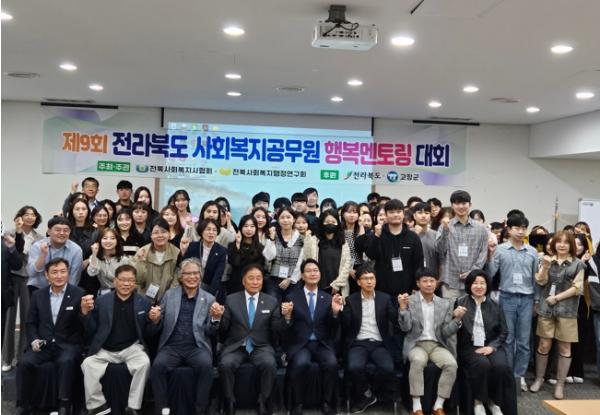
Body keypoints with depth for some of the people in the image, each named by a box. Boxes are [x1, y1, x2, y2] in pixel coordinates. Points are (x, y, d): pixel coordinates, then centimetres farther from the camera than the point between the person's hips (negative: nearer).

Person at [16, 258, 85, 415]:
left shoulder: (79, 294, -2)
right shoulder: (38, 295, 11)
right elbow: (30, 322, 15)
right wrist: (34, 340, -4)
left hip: (68, 345, -3)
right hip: (43, 344, 3)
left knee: (66, 362, -34)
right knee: (25, 363, -25)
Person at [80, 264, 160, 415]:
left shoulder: (144, 302, 4)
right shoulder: (102, 301, 5)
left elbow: (148, 334, 7)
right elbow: (91, 331, 6)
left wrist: (155, 321, -15)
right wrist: (86, 312, -11)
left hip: (132, 348, -1)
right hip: (105, 350, 1)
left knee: (144, 363, -29)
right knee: (87, 364, -25)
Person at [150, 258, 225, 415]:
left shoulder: (209, 299, 9)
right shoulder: (169, 295, 12)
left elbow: (210, 333, 5)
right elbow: (159, 324, 12)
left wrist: (216, 319, -16)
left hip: (197, 347, -1)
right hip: (172, 346, 1)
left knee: (206, 366, -31)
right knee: (158, 366, -29)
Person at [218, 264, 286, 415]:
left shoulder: (272, 301, 8)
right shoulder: (231, 299, 5)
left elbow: (277, 331, 3)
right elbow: (222, 330, 4)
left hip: (261, 347, 0)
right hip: (235, 346, 0)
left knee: (270, 364, -31)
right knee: (225, 364, -31)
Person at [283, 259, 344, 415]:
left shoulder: (328, 298, 10)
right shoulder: (292, 297, 5)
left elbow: (333, 329, 5)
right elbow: (287, 329, 1)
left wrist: (335, 312, -14)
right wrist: (287, 316, -21)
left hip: (322, 344, 2)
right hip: (299, 344, -1)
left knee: (332, 363, -30)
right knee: (301, 363, -33)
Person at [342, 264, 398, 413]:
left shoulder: (385, 298, 8)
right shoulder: (351, 300, 6)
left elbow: (396, 321, 0)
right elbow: (345, 325, -3)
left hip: (379, 344, 1)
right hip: (358, 343, -1)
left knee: (388, 368, -29)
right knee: (355, 367, -32)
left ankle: (380, 397, 2)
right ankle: (364, 396, -2)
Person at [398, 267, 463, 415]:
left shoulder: (445, 303, 8)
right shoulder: (409, 301, 0)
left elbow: (446, 332, 3)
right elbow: (405, 327, -8)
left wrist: (457, 319, -15)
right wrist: (403, 307, -23)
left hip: (437, 345, 3)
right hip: (417, 344, -3)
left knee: (451, 364, -27)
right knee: (418, 360, -35)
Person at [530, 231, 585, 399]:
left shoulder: (578, 264, 2)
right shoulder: (548, 260, 9)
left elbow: (577, 288, -4)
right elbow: (541, 282, 0)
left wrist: (557, 298, -10)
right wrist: (545, 266, -15)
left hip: (567, 310, -1)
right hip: (546, 309, 1)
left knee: (564, 347, 3)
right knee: (544, 345, 4)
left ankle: (560, 384, 12)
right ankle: (539, 379, 18)